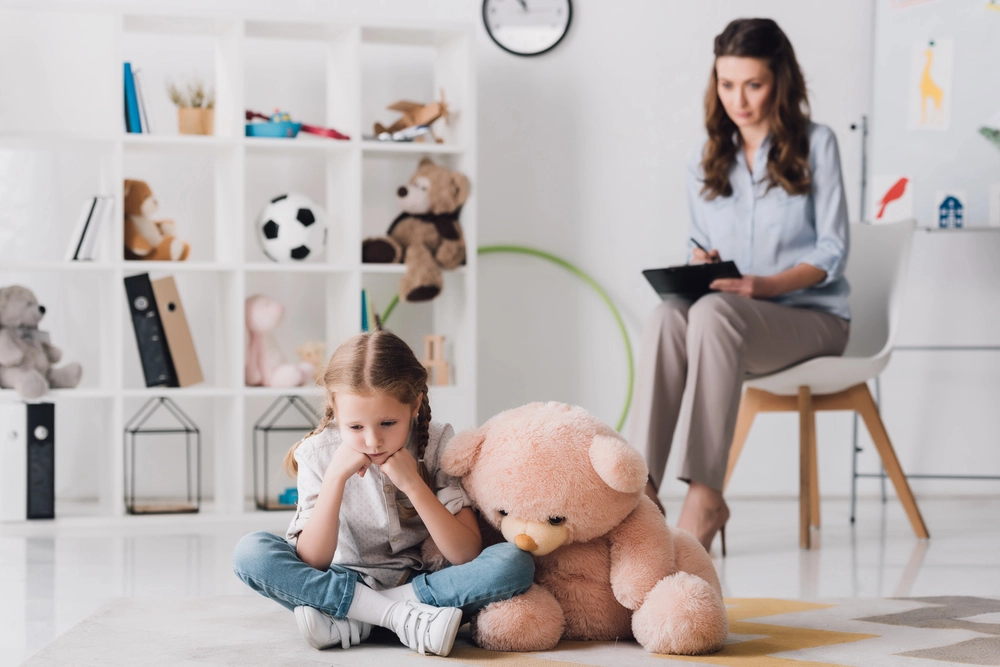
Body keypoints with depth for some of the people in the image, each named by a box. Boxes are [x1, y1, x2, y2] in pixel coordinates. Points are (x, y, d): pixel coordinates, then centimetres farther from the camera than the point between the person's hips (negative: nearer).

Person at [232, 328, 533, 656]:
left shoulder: (438, 445, -10)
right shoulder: (319, 454, -9)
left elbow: (467, 555, -16)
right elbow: (311, 564, -16)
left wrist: (413, 484, -25)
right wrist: (336, 477, -25)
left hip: (423, 583, 0)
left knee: (515, 562, -28)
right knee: (250, 552, -25)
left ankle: (346, 620, -26)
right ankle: (404, 616, -27)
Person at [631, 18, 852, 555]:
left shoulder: (815, 144, 2)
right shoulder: (706, 160, 14)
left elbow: (832, 250, -3)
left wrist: (765, 285, -20)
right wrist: (697, 267, -6)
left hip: (813, 315, -3)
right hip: (734, 321, 4)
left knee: (712, 313, -37)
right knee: (666, 316, -33)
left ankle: (705, 493, -41)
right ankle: (643, 491, -41)